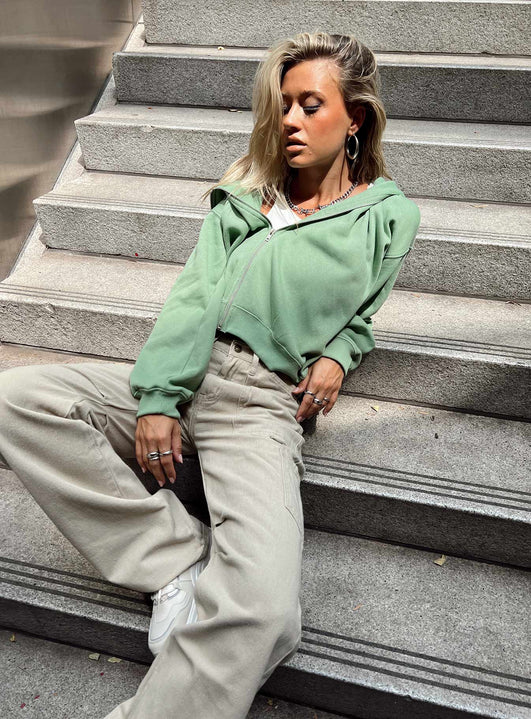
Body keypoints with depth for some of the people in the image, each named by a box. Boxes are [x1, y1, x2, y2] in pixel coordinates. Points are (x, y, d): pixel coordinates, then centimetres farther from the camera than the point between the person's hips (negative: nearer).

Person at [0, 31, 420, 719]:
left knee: (263, 613, -30)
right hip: (185, 377, 4)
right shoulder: (247, 196, 16)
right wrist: (157, 399, -10)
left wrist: (336, 356, 0)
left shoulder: (391, 215, 11)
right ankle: (180, 557, -16)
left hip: (265, 403, -4)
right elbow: (195, 295, 3)